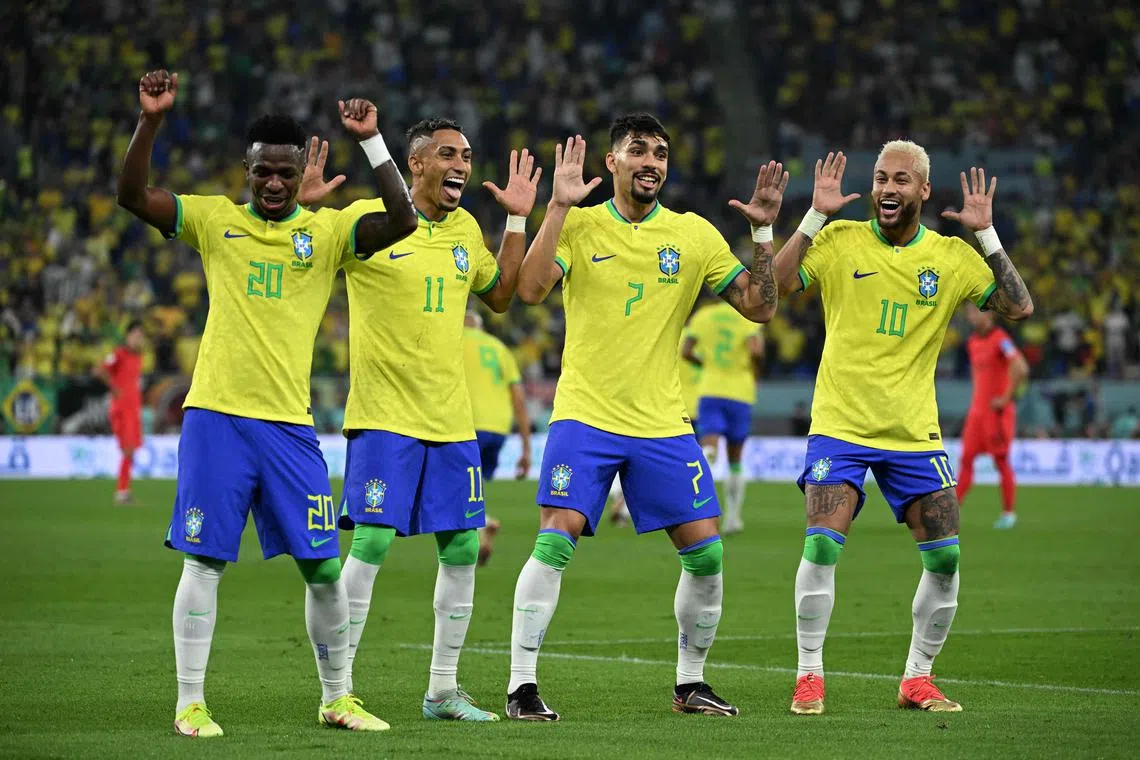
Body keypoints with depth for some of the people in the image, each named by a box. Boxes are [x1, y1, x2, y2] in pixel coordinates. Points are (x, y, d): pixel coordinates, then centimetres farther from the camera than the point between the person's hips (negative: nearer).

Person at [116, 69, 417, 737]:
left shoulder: (328, 229, 5)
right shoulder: (216, 220, 5)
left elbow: (402, 220, -9)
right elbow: (134, 196, -5)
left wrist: (371, 141, -15)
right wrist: (151, 121, -17)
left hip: (290, 424, 1)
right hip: (216, 415, -1)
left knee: (323, 568, 3)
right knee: (205, 562, -1)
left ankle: (337, 698, 18)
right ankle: (191, 703, 6)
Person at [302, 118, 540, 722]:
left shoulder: (465, 229, 11)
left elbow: (499, 295, 25)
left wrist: (517, 222, 18)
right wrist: (304, 207, -26)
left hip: (451, 419, 6)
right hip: (384, 415, -6)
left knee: (462, 548, 5)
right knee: (373, 541, -12)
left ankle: (442, 690, 16)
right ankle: (338, 688, -3)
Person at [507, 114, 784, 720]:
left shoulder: (695, 235, 6)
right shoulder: (579, 226, 0)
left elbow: (760, 307, 5)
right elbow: (530, 289, -16)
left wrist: (764, 232, -6)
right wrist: (558, 207, -19)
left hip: (664, 423, 3)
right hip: (584, 416, -3)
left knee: (705, 553, -1)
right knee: (554, 542, -16)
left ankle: (690, 683, 17)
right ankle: (522, 686, -8)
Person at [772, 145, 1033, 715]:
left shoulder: (952, 256, 4)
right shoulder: (840, 240, -1)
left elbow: (1019, 307, -3)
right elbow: (774, 285, -12)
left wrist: (987, 234, -8)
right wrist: (815, 216, -17)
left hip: (915, 433, 2)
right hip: (840, 426, -2)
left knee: (945, 558, -3)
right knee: (822, 544, -18)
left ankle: (917, 679, 14)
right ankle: (809, 677, -4)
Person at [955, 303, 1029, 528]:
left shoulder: (1000, 339, -12)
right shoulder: (972, 342, 13)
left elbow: (1021, 368, -22)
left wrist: (1006, 398, -18)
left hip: (997, 410, -7)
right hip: (977, 409, 7)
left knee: (1001, 460, -2)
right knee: (966, 458, 0)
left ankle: (1008, 513, 6)